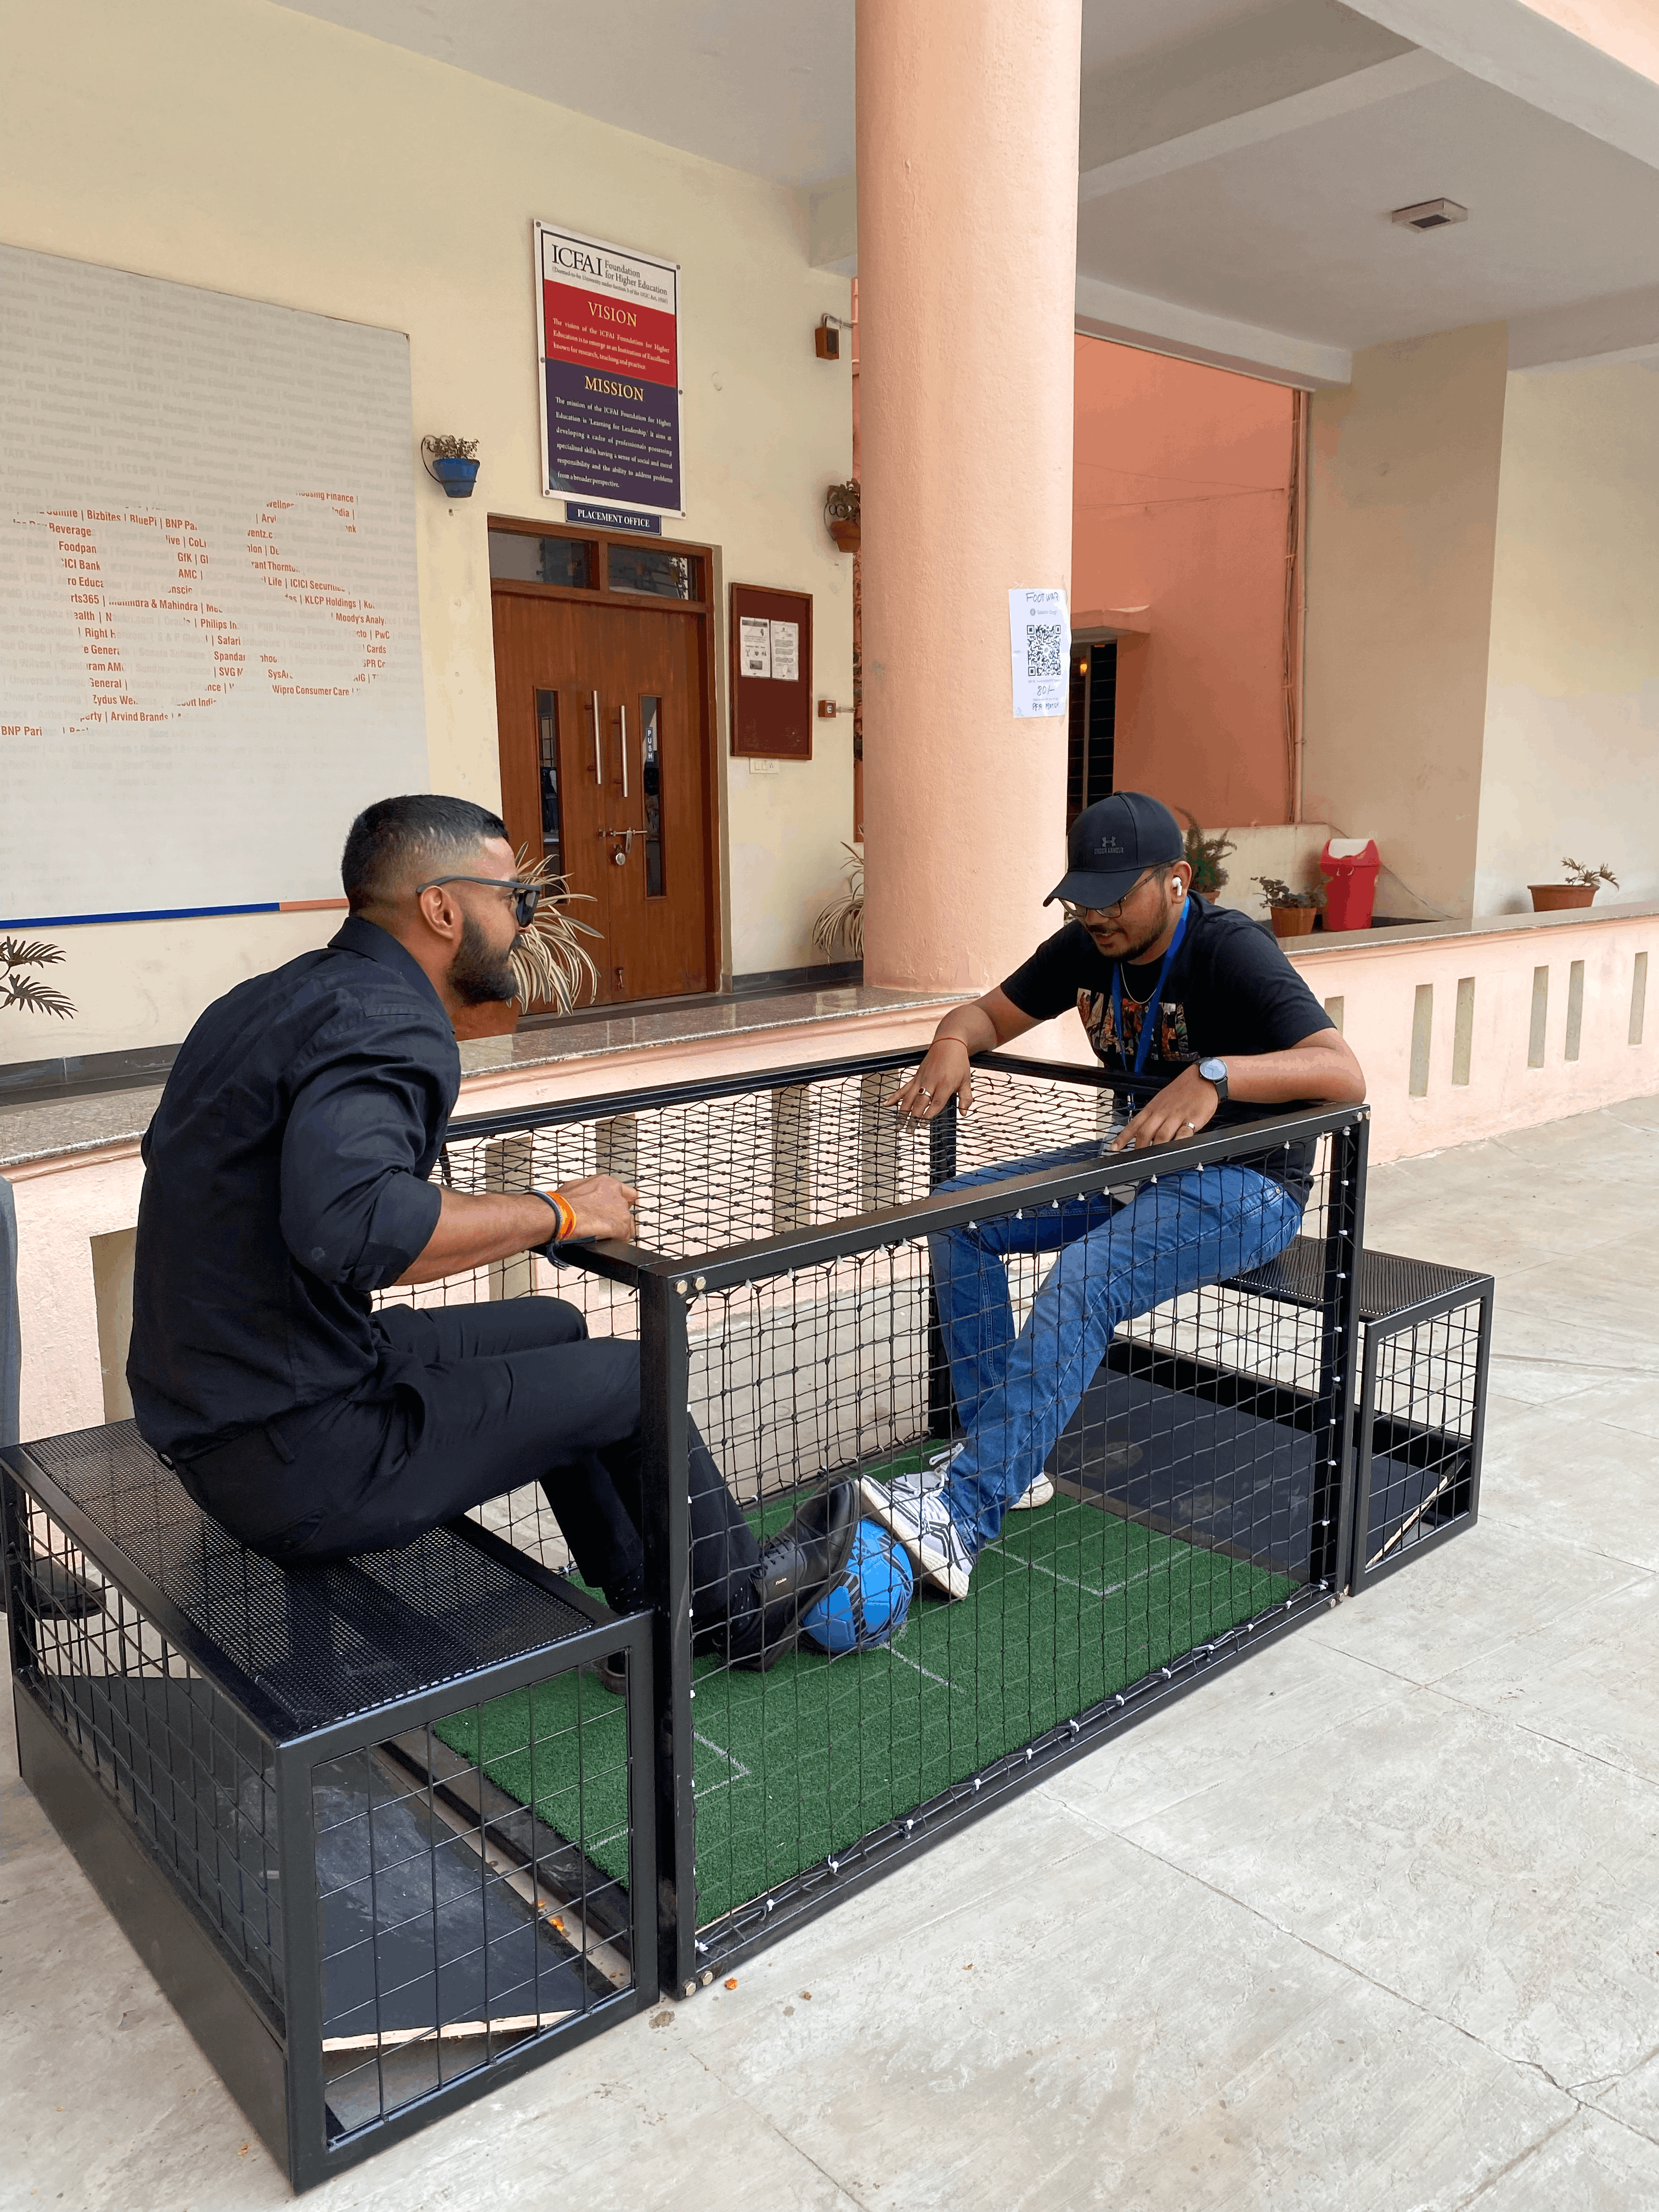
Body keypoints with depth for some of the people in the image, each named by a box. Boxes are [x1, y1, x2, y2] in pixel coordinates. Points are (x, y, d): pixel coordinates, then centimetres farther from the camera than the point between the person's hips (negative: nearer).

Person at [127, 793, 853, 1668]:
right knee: (629, 1379, 2)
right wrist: (553, 1213, -24)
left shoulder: (279, 996, 8)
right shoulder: (388, 1026, -22)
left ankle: (650, 1615, 29)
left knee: (552, 1329, 20)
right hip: (293, 1458, -10)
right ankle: (741, 1608, 27)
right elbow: (354, 1224, -40)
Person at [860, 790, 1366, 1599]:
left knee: (1082, 1282, -32)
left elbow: (1343, 1074, -32)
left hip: (1246, 1184, -8)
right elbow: (991, 1013, 11)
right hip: (1133, 1160, 8)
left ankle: (962, 1518, -35)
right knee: (959, 1215, -5)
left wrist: (1215, 1075, -49)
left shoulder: (1230, 951, -21)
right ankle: (1006, 1457, -4)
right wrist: (953, 1043, -14)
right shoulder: (1088, 946, 1)